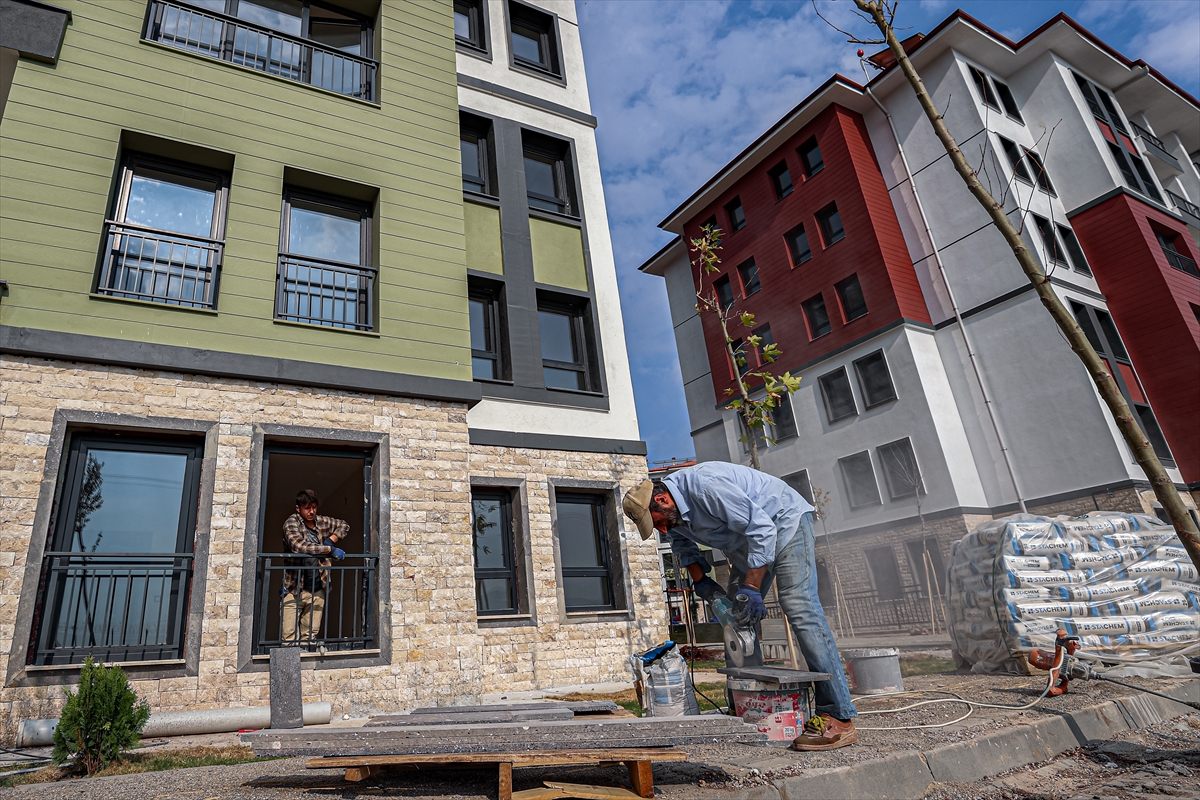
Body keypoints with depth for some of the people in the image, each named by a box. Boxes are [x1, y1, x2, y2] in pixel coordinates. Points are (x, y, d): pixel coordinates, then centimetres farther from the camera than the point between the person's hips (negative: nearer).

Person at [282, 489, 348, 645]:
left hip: (317, 590, 5)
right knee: (290, 637, -8)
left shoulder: (322, 522, 9)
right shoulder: (291, 523, -7)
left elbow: (344, 525, 24)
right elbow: (299, 546, -23)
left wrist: (331, 540, 6)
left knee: (311, 636, 9)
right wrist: (330, 549, -21)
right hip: (294, 589, -5)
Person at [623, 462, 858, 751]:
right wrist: (700, 579, 4)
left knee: (799, 607, -20)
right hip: (747, 542, 9)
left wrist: (751, 588, -29)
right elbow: (682, 543, 17)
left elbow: (762, 528, -31)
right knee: (736, 617, 5)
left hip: (783, 521, -9)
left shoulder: (707, 486, -34)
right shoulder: (671, 511, -6)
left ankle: (839, 718, -19)